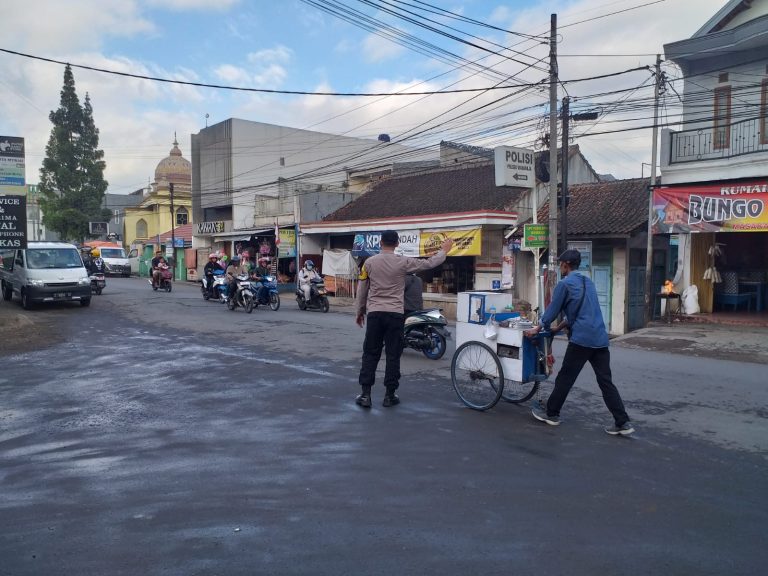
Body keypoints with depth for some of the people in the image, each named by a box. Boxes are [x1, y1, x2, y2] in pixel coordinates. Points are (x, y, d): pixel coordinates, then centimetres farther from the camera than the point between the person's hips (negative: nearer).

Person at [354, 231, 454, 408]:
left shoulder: (369, 262, 1)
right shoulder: (403, 262, -5)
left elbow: (362, 290, 7)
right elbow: (429, 263, 6)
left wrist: (359, 312, 19)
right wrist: (444, 250, 23)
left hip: (374, 313, 2)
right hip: (394, 314, -1)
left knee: (370, 354, 8)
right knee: (393, 355, 7)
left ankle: (365, 394, 7)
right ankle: (390, 395, 12)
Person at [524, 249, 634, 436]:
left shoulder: (564, 283, -4)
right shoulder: (588, 282, 20)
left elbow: (553, 309, 1)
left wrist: (538, 328, 15)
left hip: (581, 338, -7)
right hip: (600, 338, 7)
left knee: (565, 378, 6)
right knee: (606, 381, 7)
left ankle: (551, 413, 18)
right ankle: (623, 422, 4)